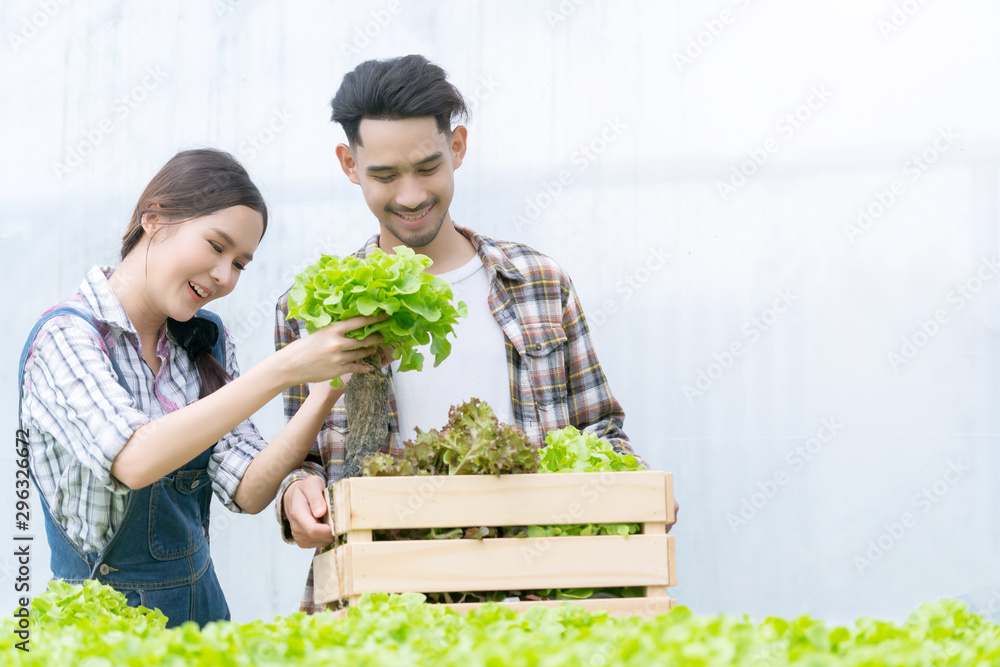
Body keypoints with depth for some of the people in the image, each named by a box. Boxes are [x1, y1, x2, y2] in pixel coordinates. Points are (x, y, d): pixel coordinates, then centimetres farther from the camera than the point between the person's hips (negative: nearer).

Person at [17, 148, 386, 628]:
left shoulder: (205, 340, 8)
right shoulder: (65, 336, -11)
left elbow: (248, 491, 0)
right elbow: (134, 460, -28)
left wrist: (328, 388, -13)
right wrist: (284, 369, -27)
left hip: (200, 603, 5)